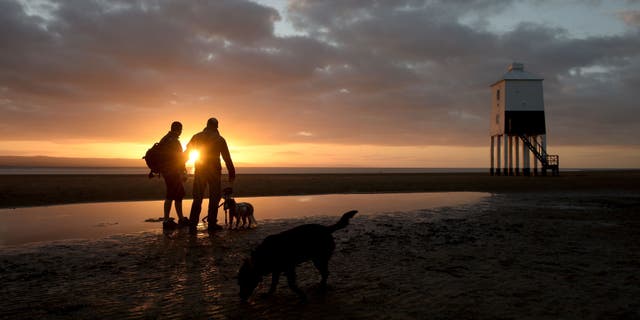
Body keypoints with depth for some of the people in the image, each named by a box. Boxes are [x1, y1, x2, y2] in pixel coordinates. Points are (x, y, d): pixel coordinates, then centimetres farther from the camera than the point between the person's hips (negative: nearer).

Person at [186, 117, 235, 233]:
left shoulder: (197, 137, 5)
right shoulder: (219, 139, -3)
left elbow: (186, 153, 5)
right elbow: (227, 158, -5)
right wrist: (232, 173, -3)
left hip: (199, 171, 3)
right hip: (214, 171, -3)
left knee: (197, 198, 7)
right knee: (214, 197, 7)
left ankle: (193, 225, 0)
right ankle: (212, 223, 5)